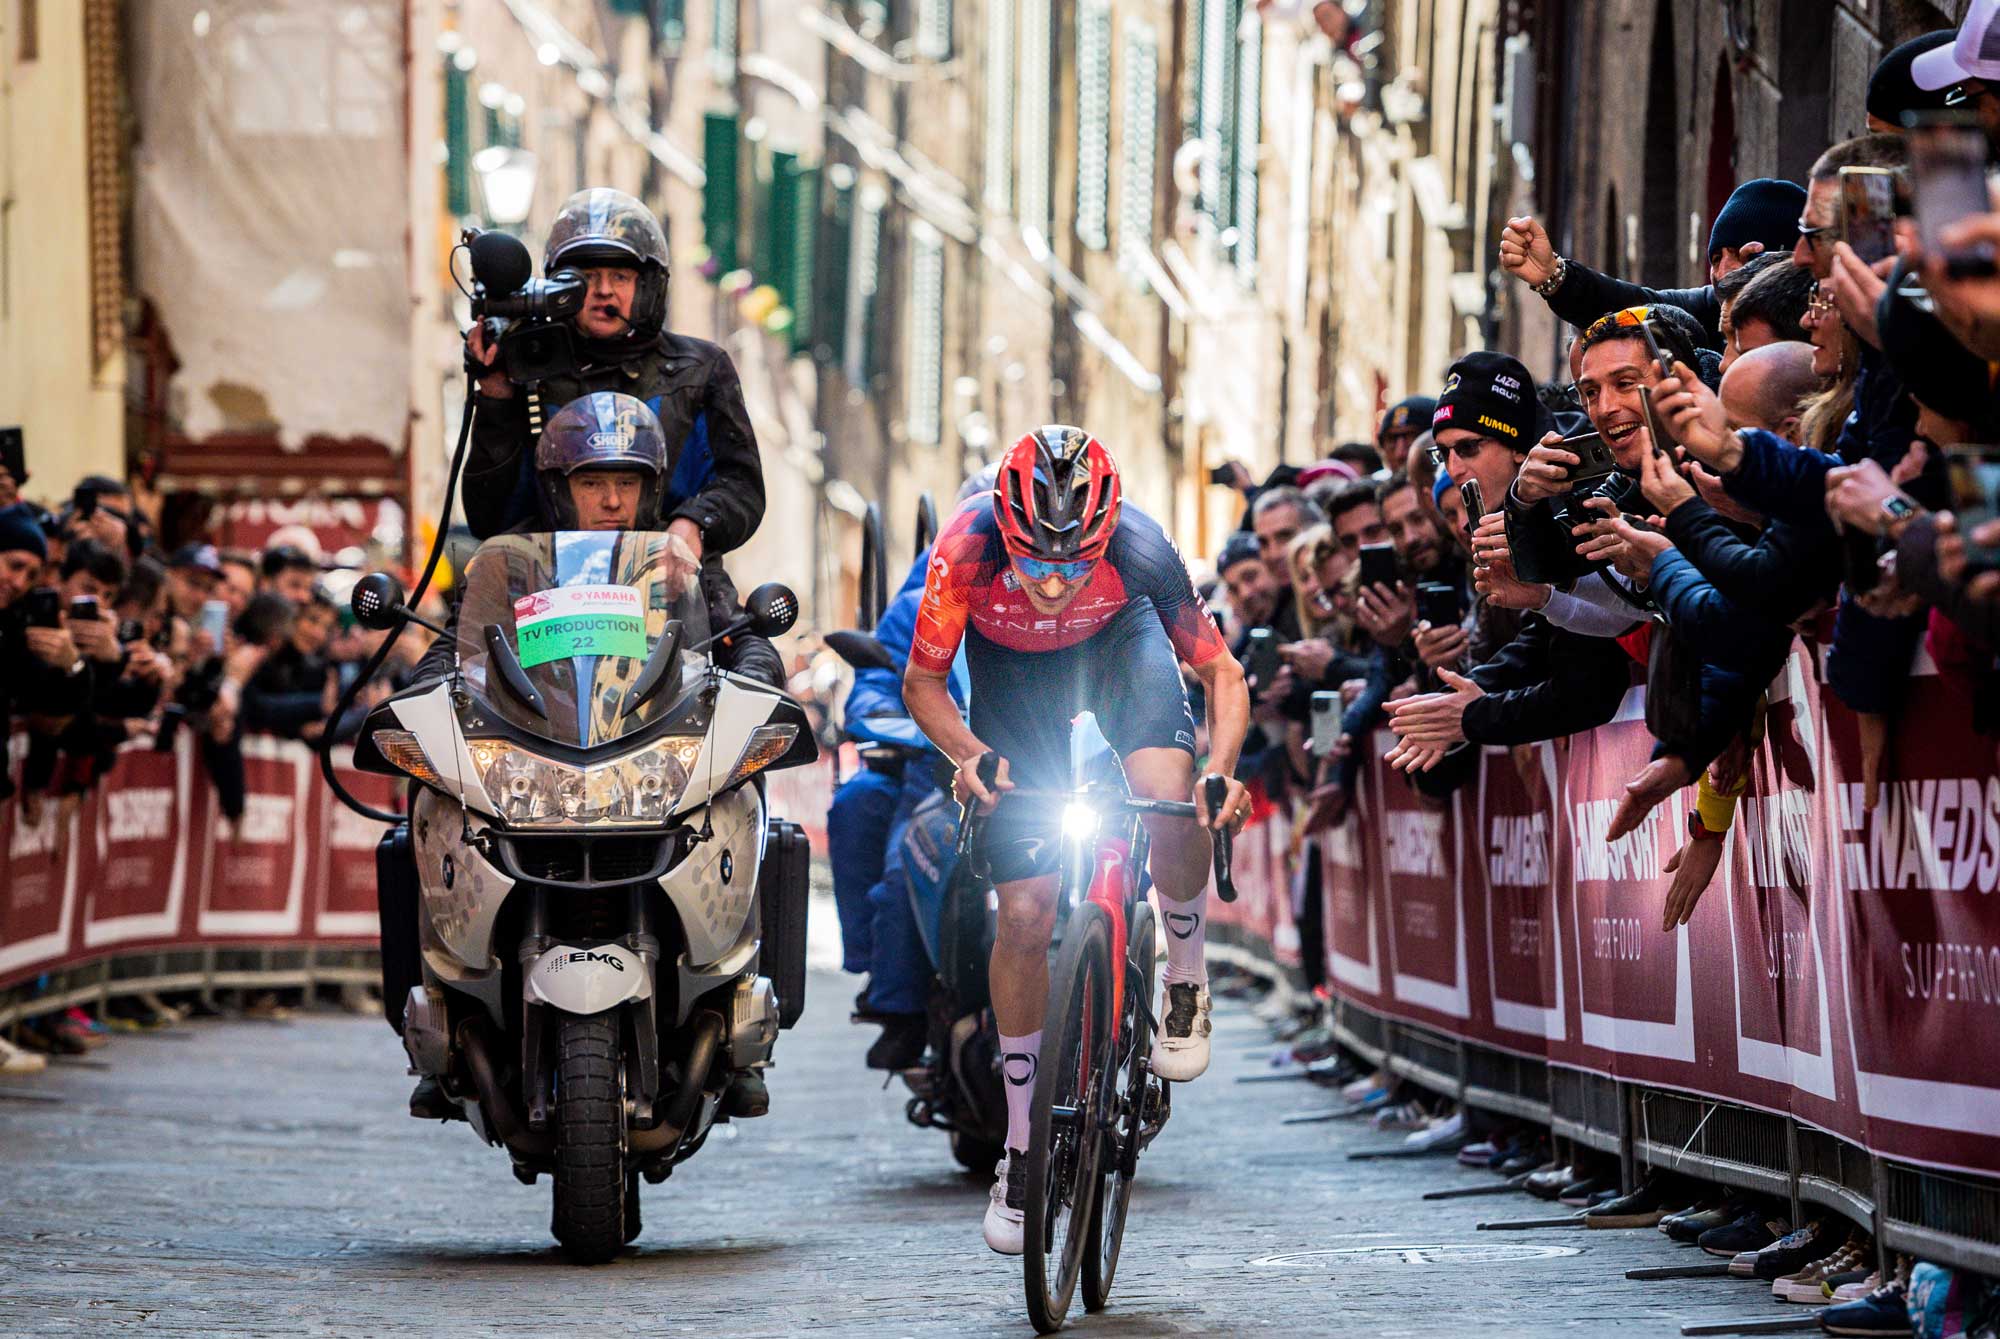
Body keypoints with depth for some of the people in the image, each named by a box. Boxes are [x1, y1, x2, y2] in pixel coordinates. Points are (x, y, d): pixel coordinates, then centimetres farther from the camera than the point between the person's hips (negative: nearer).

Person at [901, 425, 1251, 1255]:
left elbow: (1220, 672, -20)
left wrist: (1223, 769, -38)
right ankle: (1021, 1148, 7)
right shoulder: (967, 550, -35)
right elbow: (922, 683, -18)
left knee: (1169, 798, -32)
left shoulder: (1139, 550, -35)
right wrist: (969, 753, -37)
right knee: (1025, 915, -6)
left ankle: (1186, 983, -2)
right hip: (1013, 671, 0)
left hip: (1119, 644, 0)